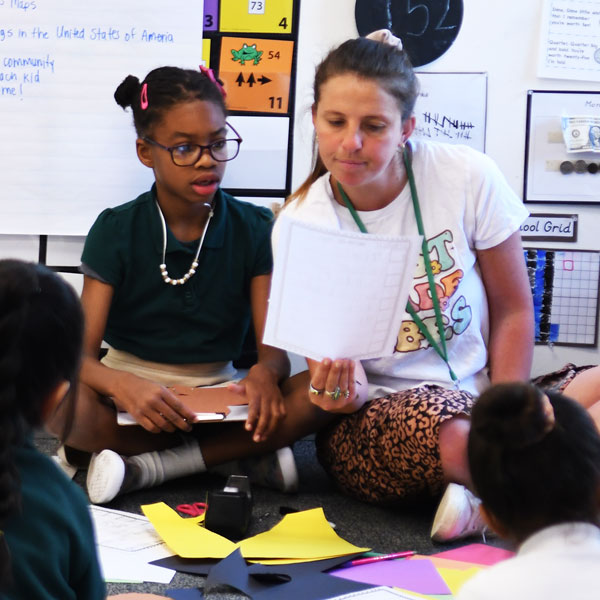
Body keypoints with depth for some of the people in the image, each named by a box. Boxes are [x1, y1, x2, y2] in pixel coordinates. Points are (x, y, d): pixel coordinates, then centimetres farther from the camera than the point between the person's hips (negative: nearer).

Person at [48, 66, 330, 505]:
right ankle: (243, 456, -20)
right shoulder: (115, 231, -3)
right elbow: (82, 353, -11)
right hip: (134, 391, -2)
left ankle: (145, 467, -22)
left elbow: (274, 345, -4)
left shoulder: (255, 229, 1)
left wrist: (265, 373, -30)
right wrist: (123, 386, -35)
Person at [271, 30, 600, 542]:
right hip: (373, 421, -2)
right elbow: (335, 371, -5)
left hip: (480, 394, 2)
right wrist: (344, 389, -30)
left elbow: (513, 311, 1)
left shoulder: (467, 178, -6)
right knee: (446, 429, -38)